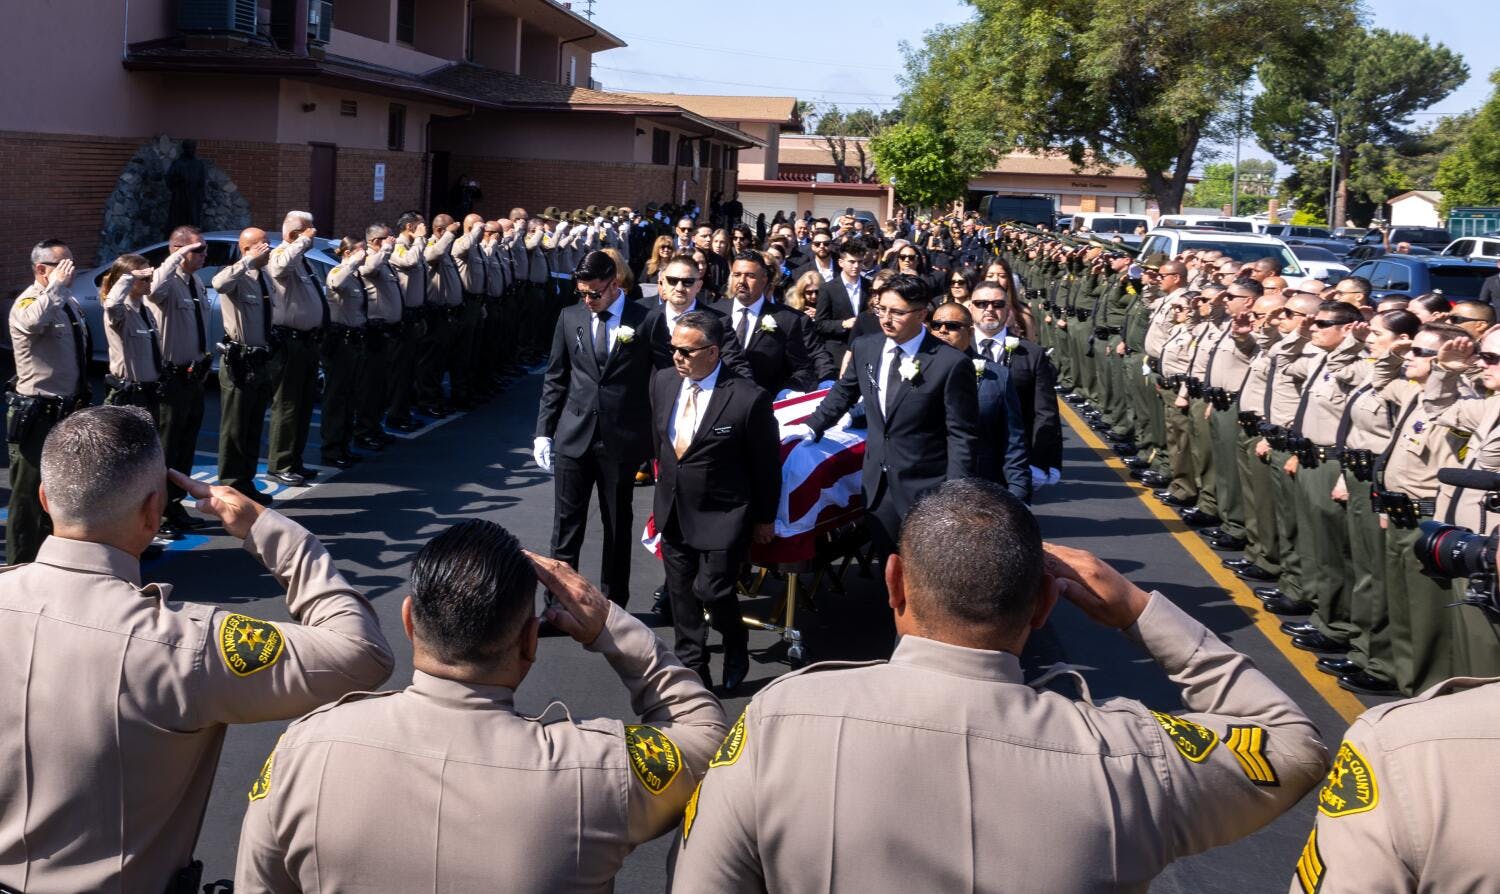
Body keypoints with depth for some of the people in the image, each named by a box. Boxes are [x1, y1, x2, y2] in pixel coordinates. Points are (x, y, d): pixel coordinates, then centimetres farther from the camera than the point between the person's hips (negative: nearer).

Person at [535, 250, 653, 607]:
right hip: (573, 436, 2)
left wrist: (654, 438, -3)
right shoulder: (570, 317, 4)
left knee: (618, 526, 11)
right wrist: (543, 431, 4)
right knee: (566, 526, 4)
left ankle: (613, 604, 24)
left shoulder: (645, 320, -5)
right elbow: (555, 378, 9)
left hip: (621, 440, -2)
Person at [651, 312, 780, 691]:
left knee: (712, 590, -7)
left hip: (722, 517, -6)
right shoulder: (663, 382, -3)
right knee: (681, 595, 13)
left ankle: (736, 649, 24)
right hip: (673, 513, 6)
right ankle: (692, 669, 30)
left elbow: (767, 464, -10)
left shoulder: (748, 398, -21)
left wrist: (764, 518, -2)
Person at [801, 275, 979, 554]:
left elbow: (962, 436, -14)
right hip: (877, 486, 5)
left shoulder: (951, 363, -16)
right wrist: (813, 426, 10)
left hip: (925, 490, -5)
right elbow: (844, 392, 20)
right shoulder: (865, 348, 1)